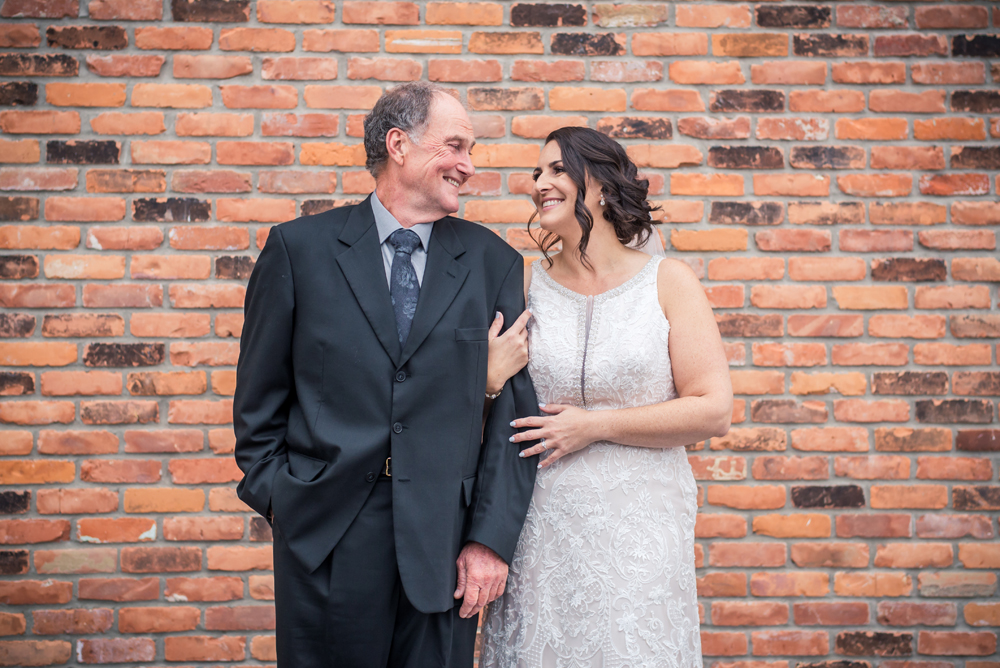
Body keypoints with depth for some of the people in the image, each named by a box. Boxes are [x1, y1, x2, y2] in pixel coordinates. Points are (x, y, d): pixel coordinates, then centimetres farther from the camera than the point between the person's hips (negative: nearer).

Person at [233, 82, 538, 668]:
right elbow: (260, 399, 5)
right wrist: (279, 503, 0)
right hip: (324, 541, -1)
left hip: (444, 546, 1)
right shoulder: (299, 248, 1)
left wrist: (492, 537, -4)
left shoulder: (494, 263, 4)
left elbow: (516, 411, 1)